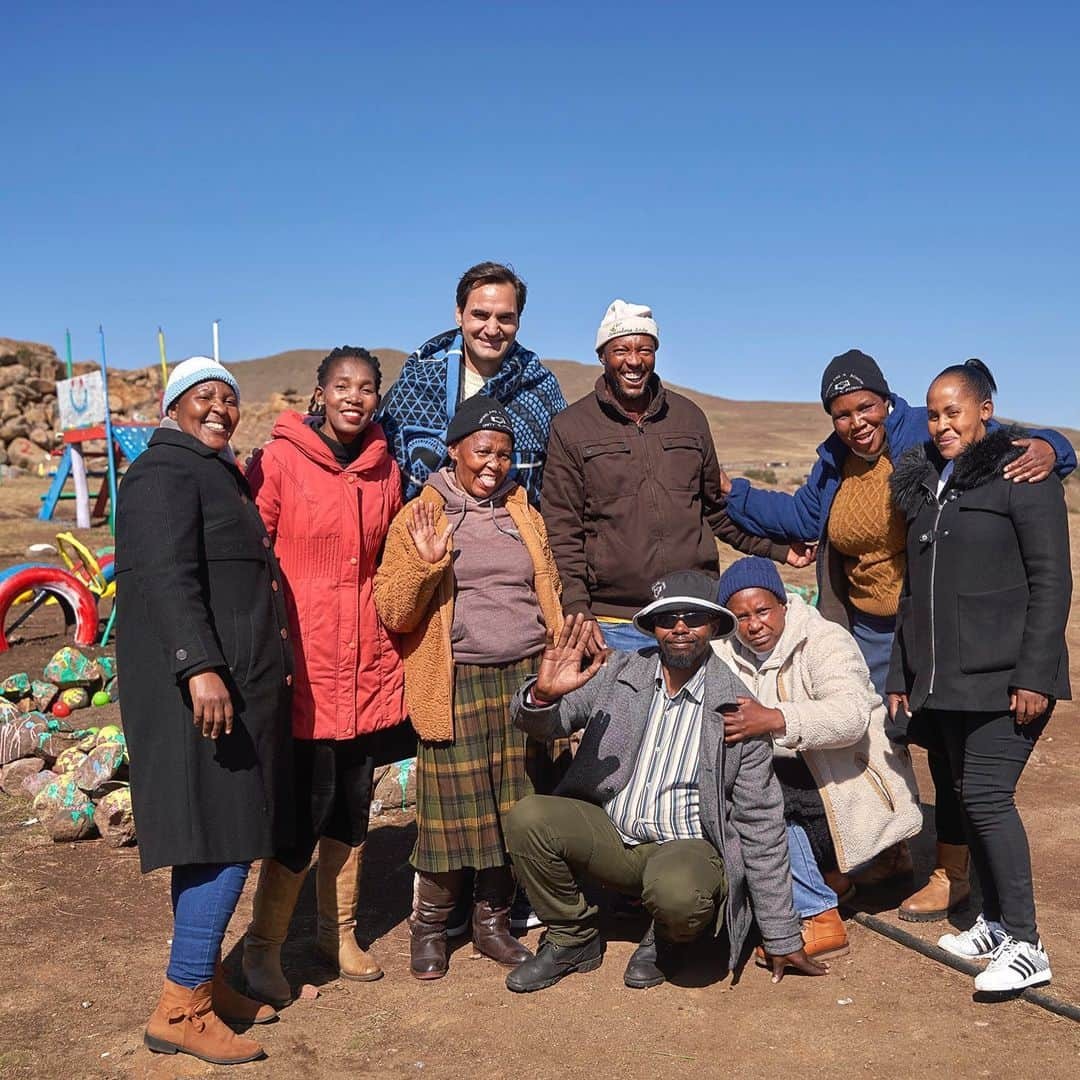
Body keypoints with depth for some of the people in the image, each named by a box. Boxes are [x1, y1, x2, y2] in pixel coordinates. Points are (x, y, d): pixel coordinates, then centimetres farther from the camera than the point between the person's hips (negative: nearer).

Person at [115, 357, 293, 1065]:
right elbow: (165, 577, -22)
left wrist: (267, 677, 28)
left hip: (234, 683, 10)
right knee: (225, 840, -9)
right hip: (197, 686, -10)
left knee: (218, 841, 13)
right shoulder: (165, 472, -9)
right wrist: (200, 666, -32)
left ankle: (204, 982, 24)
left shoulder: (220, 476, 22)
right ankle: (180, 1010, 0)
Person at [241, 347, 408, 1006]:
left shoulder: (386, 471, 9)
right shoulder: (279, 461, -6)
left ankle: (339, 932, 32)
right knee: (307, 807, -3)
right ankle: (264, 948, 16)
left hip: (370, 666, 5)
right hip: (304, 667, -5)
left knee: (354, 802, 14)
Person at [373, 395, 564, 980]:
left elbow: (550, 595, 21)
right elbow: (393, 612, -3)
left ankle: (493, 920, 25)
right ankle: (429, 925, 19)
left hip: (525, 679, 4)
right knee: (454, 810, -2)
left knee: (515, 808, 7)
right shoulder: (420, 517, 2)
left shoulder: (524, 515, 14)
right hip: (456, 685, -4)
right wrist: (425, 562, -20)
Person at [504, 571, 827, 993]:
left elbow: (761, 827, -4)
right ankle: (573, 940, 4)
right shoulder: (617, 673, 0)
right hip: (608, 830, 3)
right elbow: (537, 723, -4)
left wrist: (783, 939, -2)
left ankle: (664, 940, 4)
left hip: (685, 847, -3)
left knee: (678, 894, -37)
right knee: (528, 818, -23)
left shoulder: (736, 710, -8)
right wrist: (543, 694, -31)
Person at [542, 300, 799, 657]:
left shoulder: (689, 417, 11)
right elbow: (562, 531, -1)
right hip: (614, 625, -3)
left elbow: (716, 507, 21)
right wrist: (578, 613, -8)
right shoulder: (571, 427, 1)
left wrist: (777, 548, 13)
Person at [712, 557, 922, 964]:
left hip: (853, 781, -7)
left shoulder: (825, 641, -17)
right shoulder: (725, 652, 2)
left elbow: (852, 715, -34)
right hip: (792, 774, 7)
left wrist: (775, 719, -48)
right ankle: (827, 877, 10)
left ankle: (819, 918, -14)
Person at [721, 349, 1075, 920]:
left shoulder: (931, 435, -15)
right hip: (869, 630, 7)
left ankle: (951, 874, 19)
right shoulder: (834, 461, 6)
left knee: (945, 745, 3)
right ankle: (892, 851, 38)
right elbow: (802, 516, 19)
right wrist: (732, 492, 14)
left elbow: (1010, 444, -14)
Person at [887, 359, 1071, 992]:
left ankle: (1025, 945, 1)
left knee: (987, 797, -11)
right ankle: (995, 924, 23)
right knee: (967, 797, 10)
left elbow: (1052, 581, -10)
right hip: (946, 679, 7)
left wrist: (1035, 674, -17)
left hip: (1005, 679, -7)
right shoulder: (924, 484, 15)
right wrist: (903, 676, 16)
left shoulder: (1020, 475, -6)